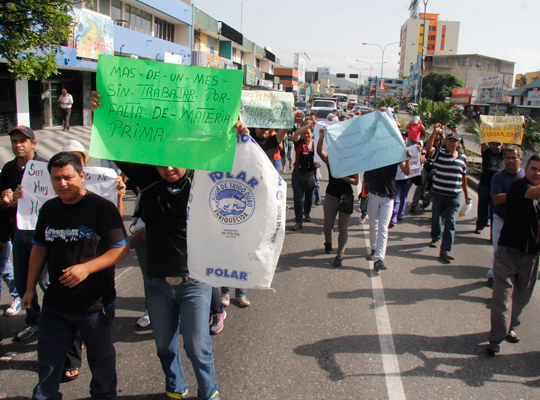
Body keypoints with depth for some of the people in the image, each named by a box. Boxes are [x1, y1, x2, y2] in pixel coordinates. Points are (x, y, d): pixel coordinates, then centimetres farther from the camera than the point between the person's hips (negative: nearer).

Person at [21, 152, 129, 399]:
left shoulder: (102, 208, -13)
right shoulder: (49, 209, 5)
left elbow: (122, 249, -15)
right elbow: (39, 249, 15)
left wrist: (86, 268, -24)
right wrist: (30, 287, 13)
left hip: (95, 303, -4)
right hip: (55, 303, 5)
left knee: (100, 357, 14)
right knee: (47, 358, 16)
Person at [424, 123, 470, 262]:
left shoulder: (462, 158, 7)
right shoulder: (439, 153, -3)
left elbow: (463, 176, 16)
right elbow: (428, 148, -24)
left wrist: (466, 193, 20)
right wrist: (434, 133, -34)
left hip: (454, 196, 1)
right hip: (438, 193, -1)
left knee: (450, 222, -6)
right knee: (436, 217, 16)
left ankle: (445, 250, -5)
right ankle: (436, 238, 43)